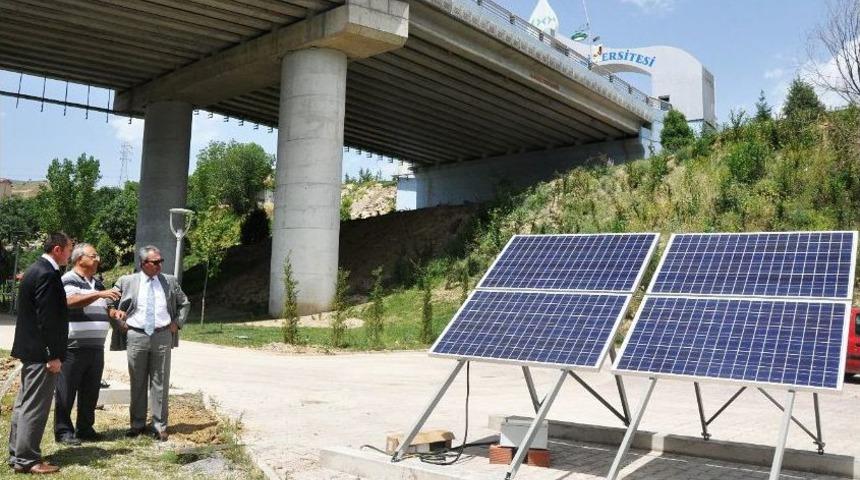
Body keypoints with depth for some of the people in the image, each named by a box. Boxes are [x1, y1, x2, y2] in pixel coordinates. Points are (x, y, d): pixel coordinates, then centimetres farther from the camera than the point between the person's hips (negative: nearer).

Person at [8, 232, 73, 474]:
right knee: (35, 406, -3)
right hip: (41, 351, -10)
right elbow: (48, 318, -22)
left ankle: (17, 454, 25)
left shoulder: (35, 270, 13)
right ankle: (27, 460, 4)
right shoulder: (47, 274, -18)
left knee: (25, 403, 16)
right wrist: (54, 355, -18)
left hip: (30, 348, 10)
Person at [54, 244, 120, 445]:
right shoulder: (69, 280, -7)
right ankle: (63, 431, 10)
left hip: (96, 347, 7)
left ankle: (85, 428, 22)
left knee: (91, 391, 12)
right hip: (73, 347, -7)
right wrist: (99, 294, -35)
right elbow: (71, 301, -26)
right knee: (67, 391, 1)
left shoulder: (98, 283, 18)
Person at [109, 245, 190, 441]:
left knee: (160, 383, 3)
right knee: (137, 383, 8)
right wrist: (116, 315, 0)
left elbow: (184, 304, 17)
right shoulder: (126, 282, 3)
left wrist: (177, 323, 6)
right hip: (136, 336, 0)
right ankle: (137, 424, 21)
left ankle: (160, 426, 11)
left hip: (162, 337, 0)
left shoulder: (170, 281, 7)